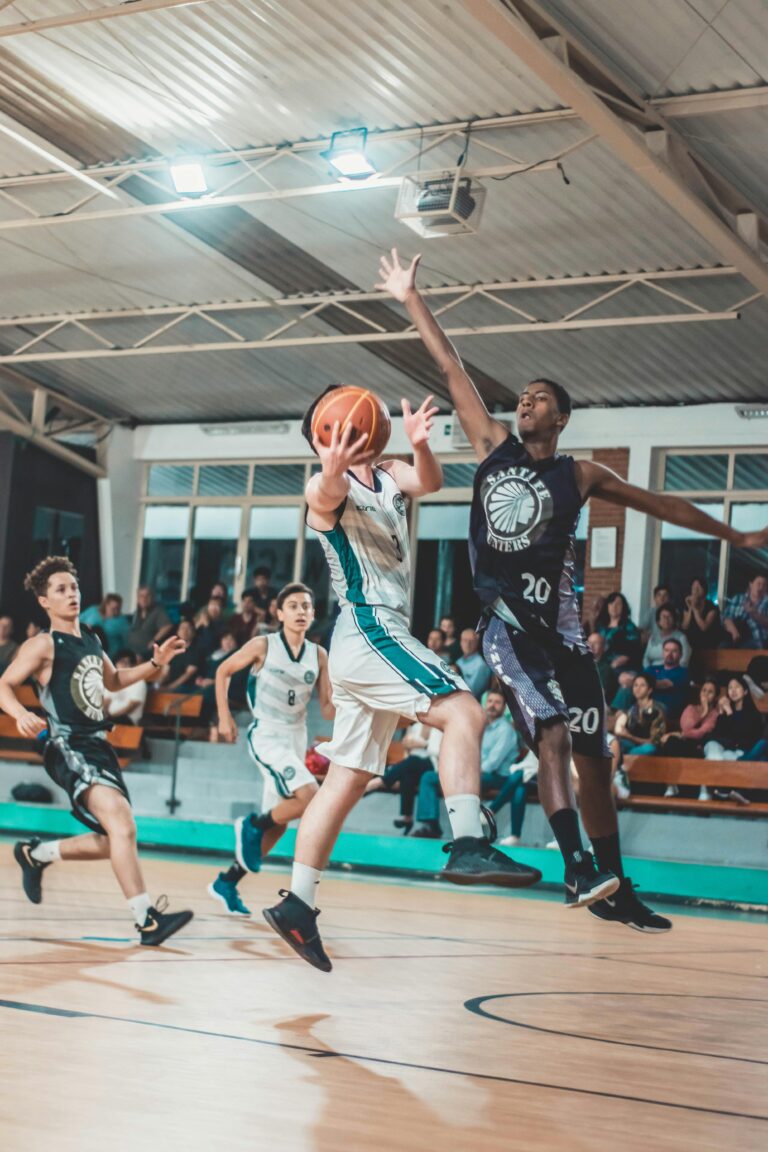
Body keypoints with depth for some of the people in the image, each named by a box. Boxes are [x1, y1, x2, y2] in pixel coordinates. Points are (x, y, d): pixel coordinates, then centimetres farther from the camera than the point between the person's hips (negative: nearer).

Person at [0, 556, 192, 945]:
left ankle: (35, 854, 34)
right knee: (122, 824, -25)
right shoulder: (44, 644, -6)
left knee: (112, 842, 13)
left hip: (97, 747, 8)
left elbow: (113, 680, 30)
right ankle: (147, 919, -28)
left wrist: (154, 664, 17)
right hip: (69, 748, -8)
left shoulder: (89, 637, 16)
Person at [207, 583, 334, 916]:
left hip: (296, 739, 6)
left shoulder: (318, 655, 4)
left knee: (277, 824, 10)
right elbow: (223, 671, 5)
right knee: (309, 796, -27)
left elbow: (327, 710, 4)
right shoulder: (263, 646, -7)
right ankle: (252, 825, -4)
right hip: (266, 735, -6)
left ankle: (227, 883, 23)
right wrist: (224, 717, 0)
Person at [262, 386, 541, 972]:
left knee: (347, 782, 9)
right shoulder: (326, 486, -5)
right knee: (464, 711, -22)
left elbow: (430, 482, -5)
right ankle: (468, 846, -31)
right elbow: (327, 497, -31)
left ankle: (297, 904, 13)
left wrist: (418, 442, -27)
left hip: (375, 640, 9)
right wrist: (334, 468, -55)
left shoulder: (388, 474, 17)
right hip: (369, 630, -9)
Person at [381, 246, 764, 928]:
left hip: (558, 628, 2)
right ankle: (577, 866, -26)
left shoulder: (581, 477, 8)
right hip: (506, 624, -2)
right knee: (552, 733, -21)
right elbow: (452, 368, 6)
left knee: (594, 757, 5)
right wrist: (412, 301, 4)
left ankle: (614, 890, 13)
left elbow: (660, 504, 14)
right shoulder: (493, 446, 9)